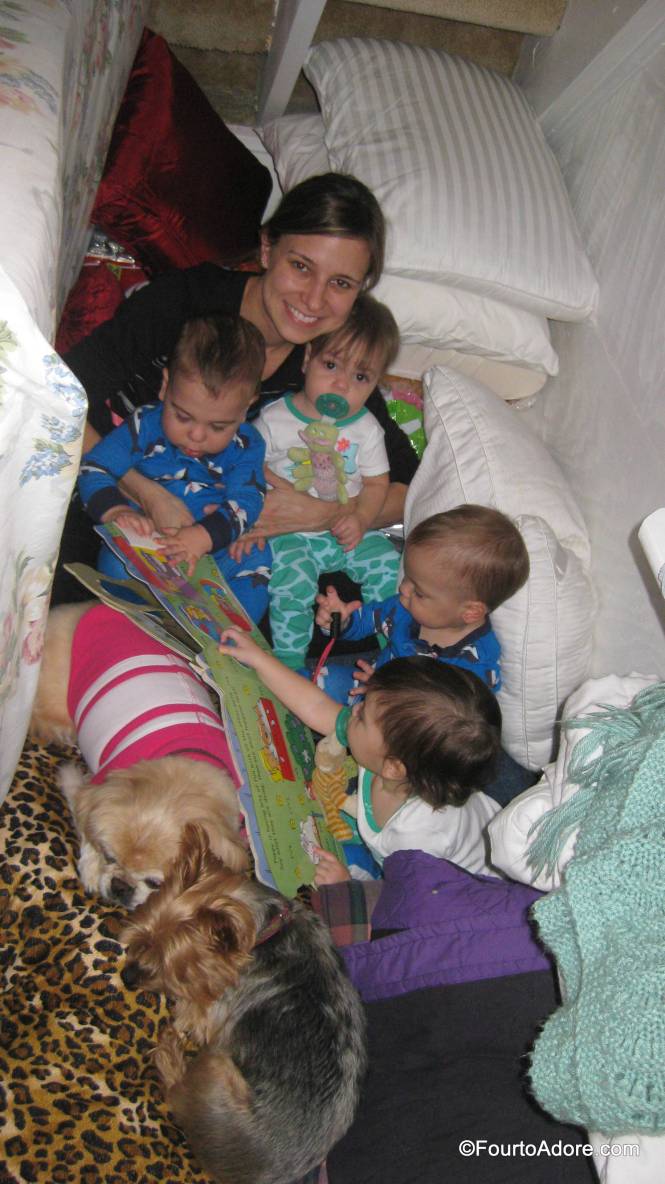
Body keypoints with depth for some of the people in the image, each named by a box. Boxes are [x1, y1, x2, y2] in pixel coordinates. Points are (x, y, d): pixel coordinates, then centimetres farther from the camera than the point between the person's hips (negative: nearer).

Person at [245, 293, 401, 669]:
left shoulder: (367, 429, 1)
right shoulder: (275, 419, -6)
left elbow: (377, 483, 6)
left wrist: (360, 519, -12)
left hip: (345, 530, 3)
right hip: (289, 533, -3)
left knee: (392, 568, -12)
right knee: (292, 583, -26)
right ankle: (288, 663, -11)